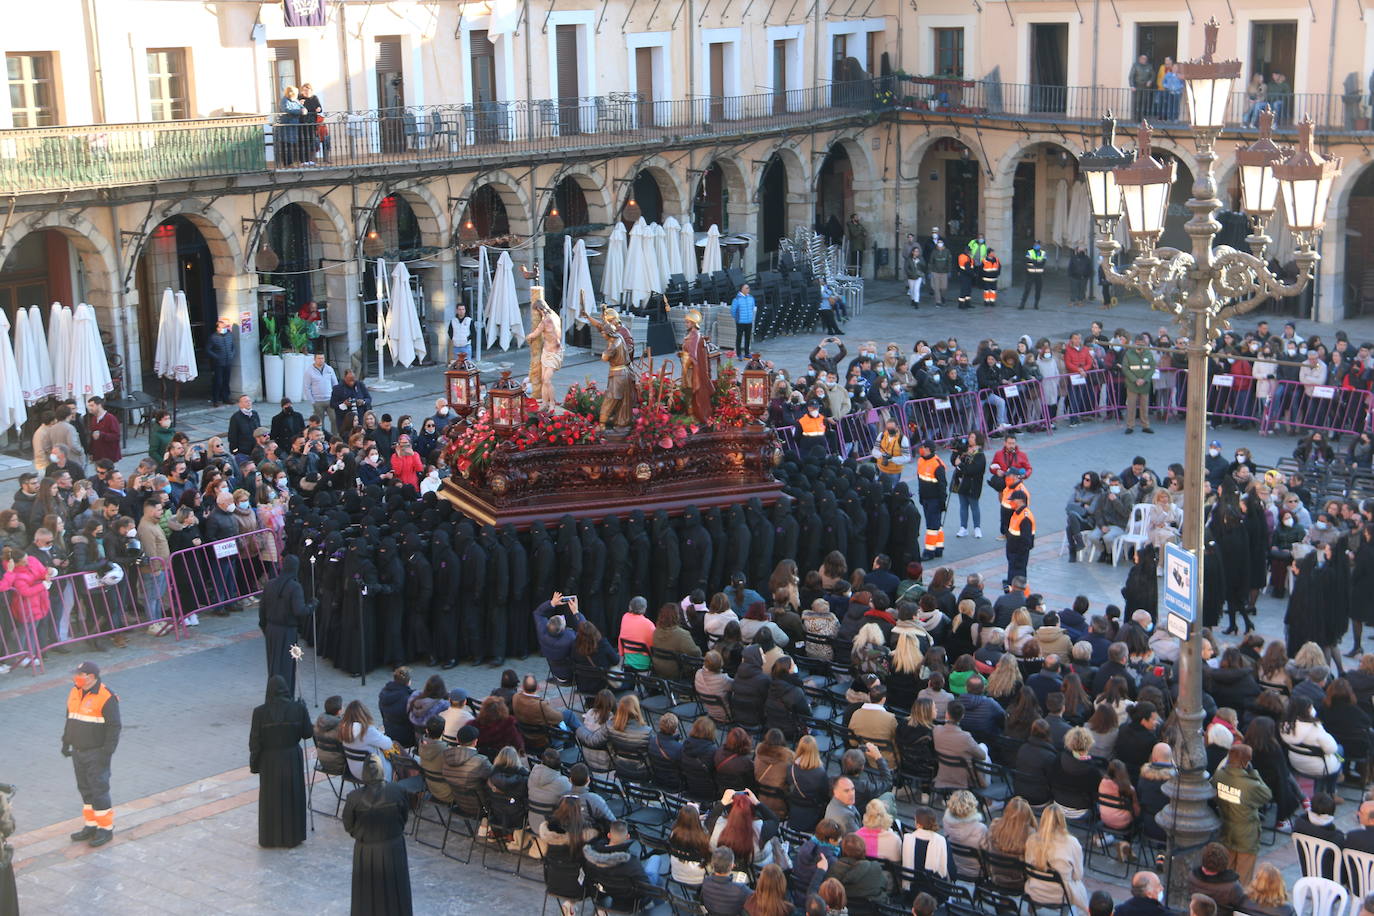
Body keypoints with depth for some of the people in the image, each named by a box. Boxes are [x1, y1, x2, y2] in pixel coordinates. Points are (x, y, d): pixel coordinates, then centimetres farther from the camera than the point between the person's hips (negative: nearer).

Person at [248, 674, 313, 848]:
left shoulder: (260, 712, -15)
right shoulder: (298, 708, -13)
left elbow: (255, 741, -10)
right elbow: (308, 733, -4)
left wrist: (254, 764, 2)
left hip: (269, 761, -1)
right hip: (293, 759, 1)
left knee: (271, 798, 13)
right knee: (292, 795, 16)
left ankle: (270, 838, 23)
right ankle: (293, 836, 25)